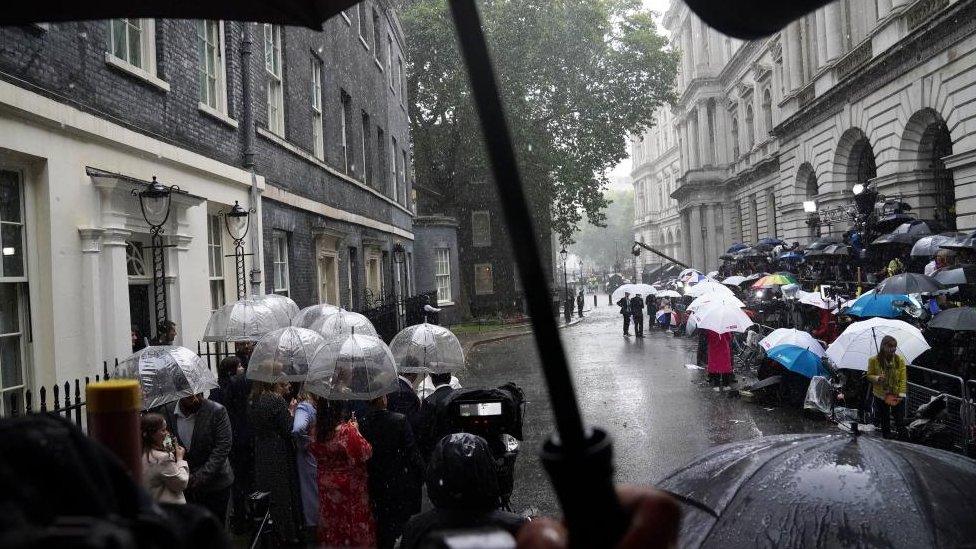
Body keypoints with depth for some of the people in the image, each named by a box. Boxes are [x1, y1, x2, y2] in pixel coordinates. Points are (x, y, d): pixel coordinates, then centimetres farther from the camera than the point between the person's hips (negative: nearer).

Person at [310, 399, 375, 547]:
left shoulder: (316, 430, -9)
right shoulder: (347, 430, -24)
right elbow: (365, 453, -16)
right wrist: (356, 430, -7)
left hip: (327, 486, 5)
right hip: (350, 486, -5)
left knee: (331, 520, 18)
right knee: (355, 519, 11)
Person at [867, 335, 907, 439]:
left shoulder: (900, 360, -8)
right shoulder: (873, 360, -10)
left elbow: (903, 379, -6)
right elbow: (869, 376, 1)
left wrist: (901, 394, -13)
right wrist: (877, 378, -21)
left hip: (897, 396, 0)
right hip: (881, 396, 0)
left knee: (900, 420, 4)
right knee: (884, 422, 12)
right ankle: (886, 439, 28)